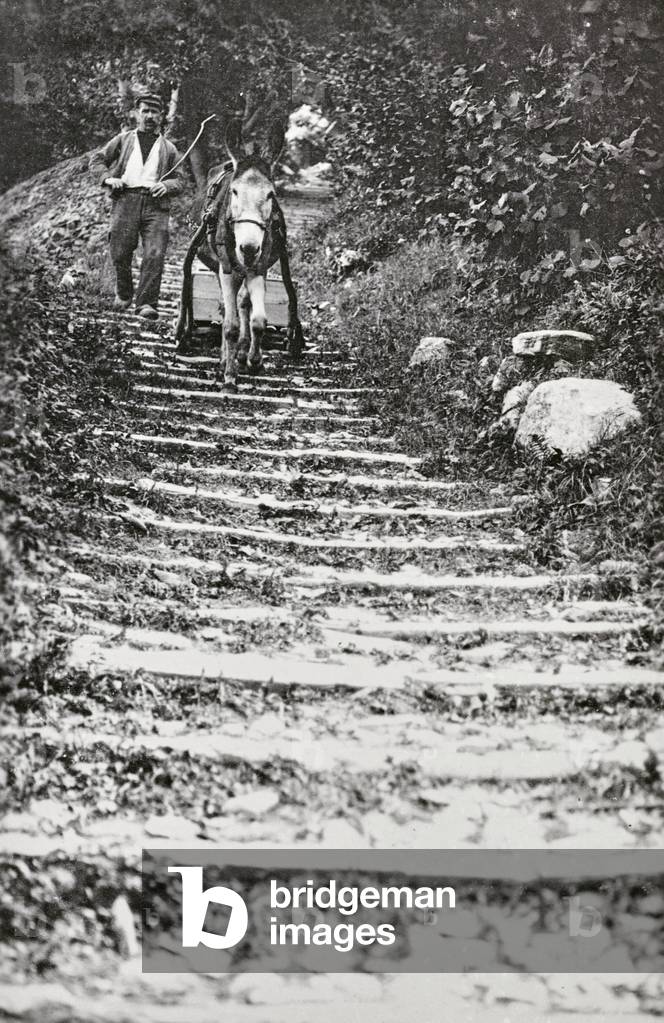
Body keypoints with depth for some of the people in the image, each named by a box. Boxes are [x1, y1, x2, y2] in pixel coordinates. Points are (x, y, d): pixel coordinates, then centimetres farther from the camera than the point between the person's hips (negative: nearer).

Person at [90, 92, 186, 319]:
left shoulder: (168, 148, 20)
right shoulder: (123, 140, 19)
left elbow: (180, 180, 16)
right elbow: (97, 159, 18)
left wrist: (166, 185, -7)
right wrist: (107, 177, -2)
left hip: (156, 204, 0)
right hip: (126, 199, 0)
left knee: (155, 254, -15)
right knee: (120, 252, -1)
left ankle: (147, 303, -15)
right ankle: (123, 293, 24)